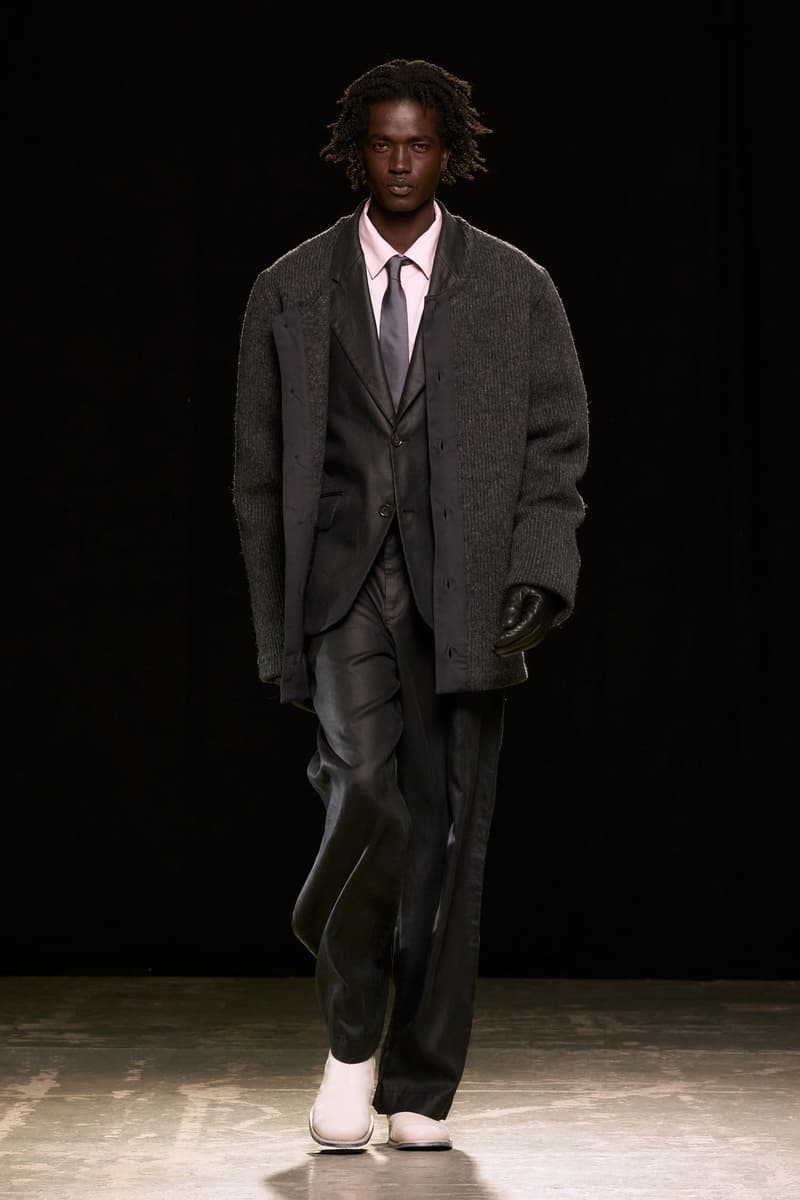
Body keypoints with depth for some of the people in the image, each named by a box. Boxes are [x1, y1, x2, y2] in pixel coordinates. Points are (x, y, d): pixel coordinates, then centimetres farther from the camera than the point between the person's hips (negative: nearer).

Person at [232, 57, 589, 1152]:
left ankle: (421, 1088, 15)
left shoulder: (517, 289, 7)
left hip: (465, 594, 1)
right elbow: (260, 471, 10)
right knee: (367, 791, -21)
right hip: (343, 582, -1)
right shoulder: (290, 292, 9)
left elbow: (557, 446, 5)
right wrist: (277, 628, 5)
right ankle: (351, 1035, 4)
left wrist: (535, 585, -8)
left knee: (448, 836, 1)